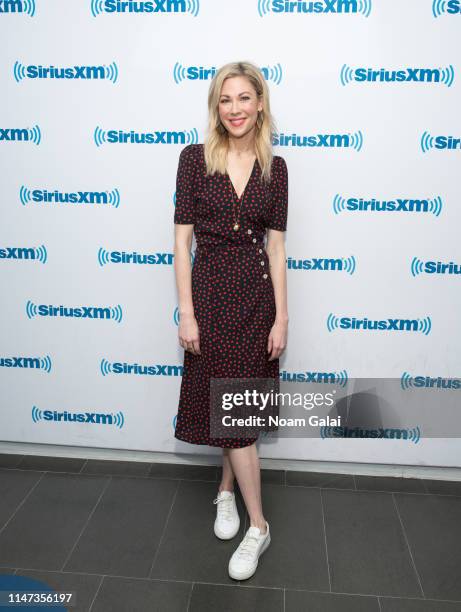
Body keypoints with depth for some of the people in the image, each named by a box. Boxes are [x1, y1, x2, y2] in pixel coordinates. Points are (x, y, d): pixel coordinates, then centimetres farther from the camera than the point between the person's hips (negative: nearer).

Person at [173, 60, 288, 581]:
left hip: (257, 291, 2)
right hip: (210, 288, -2)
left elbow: (275, 246, 2)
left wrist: (282, 317, -2)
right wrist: (186, 312, -9)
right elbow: (182, 239, -5)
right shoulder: (194, 157, -2)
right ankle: (257, 523, 17)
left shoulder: (274, 168, 4)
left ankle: (226, 489, 36)